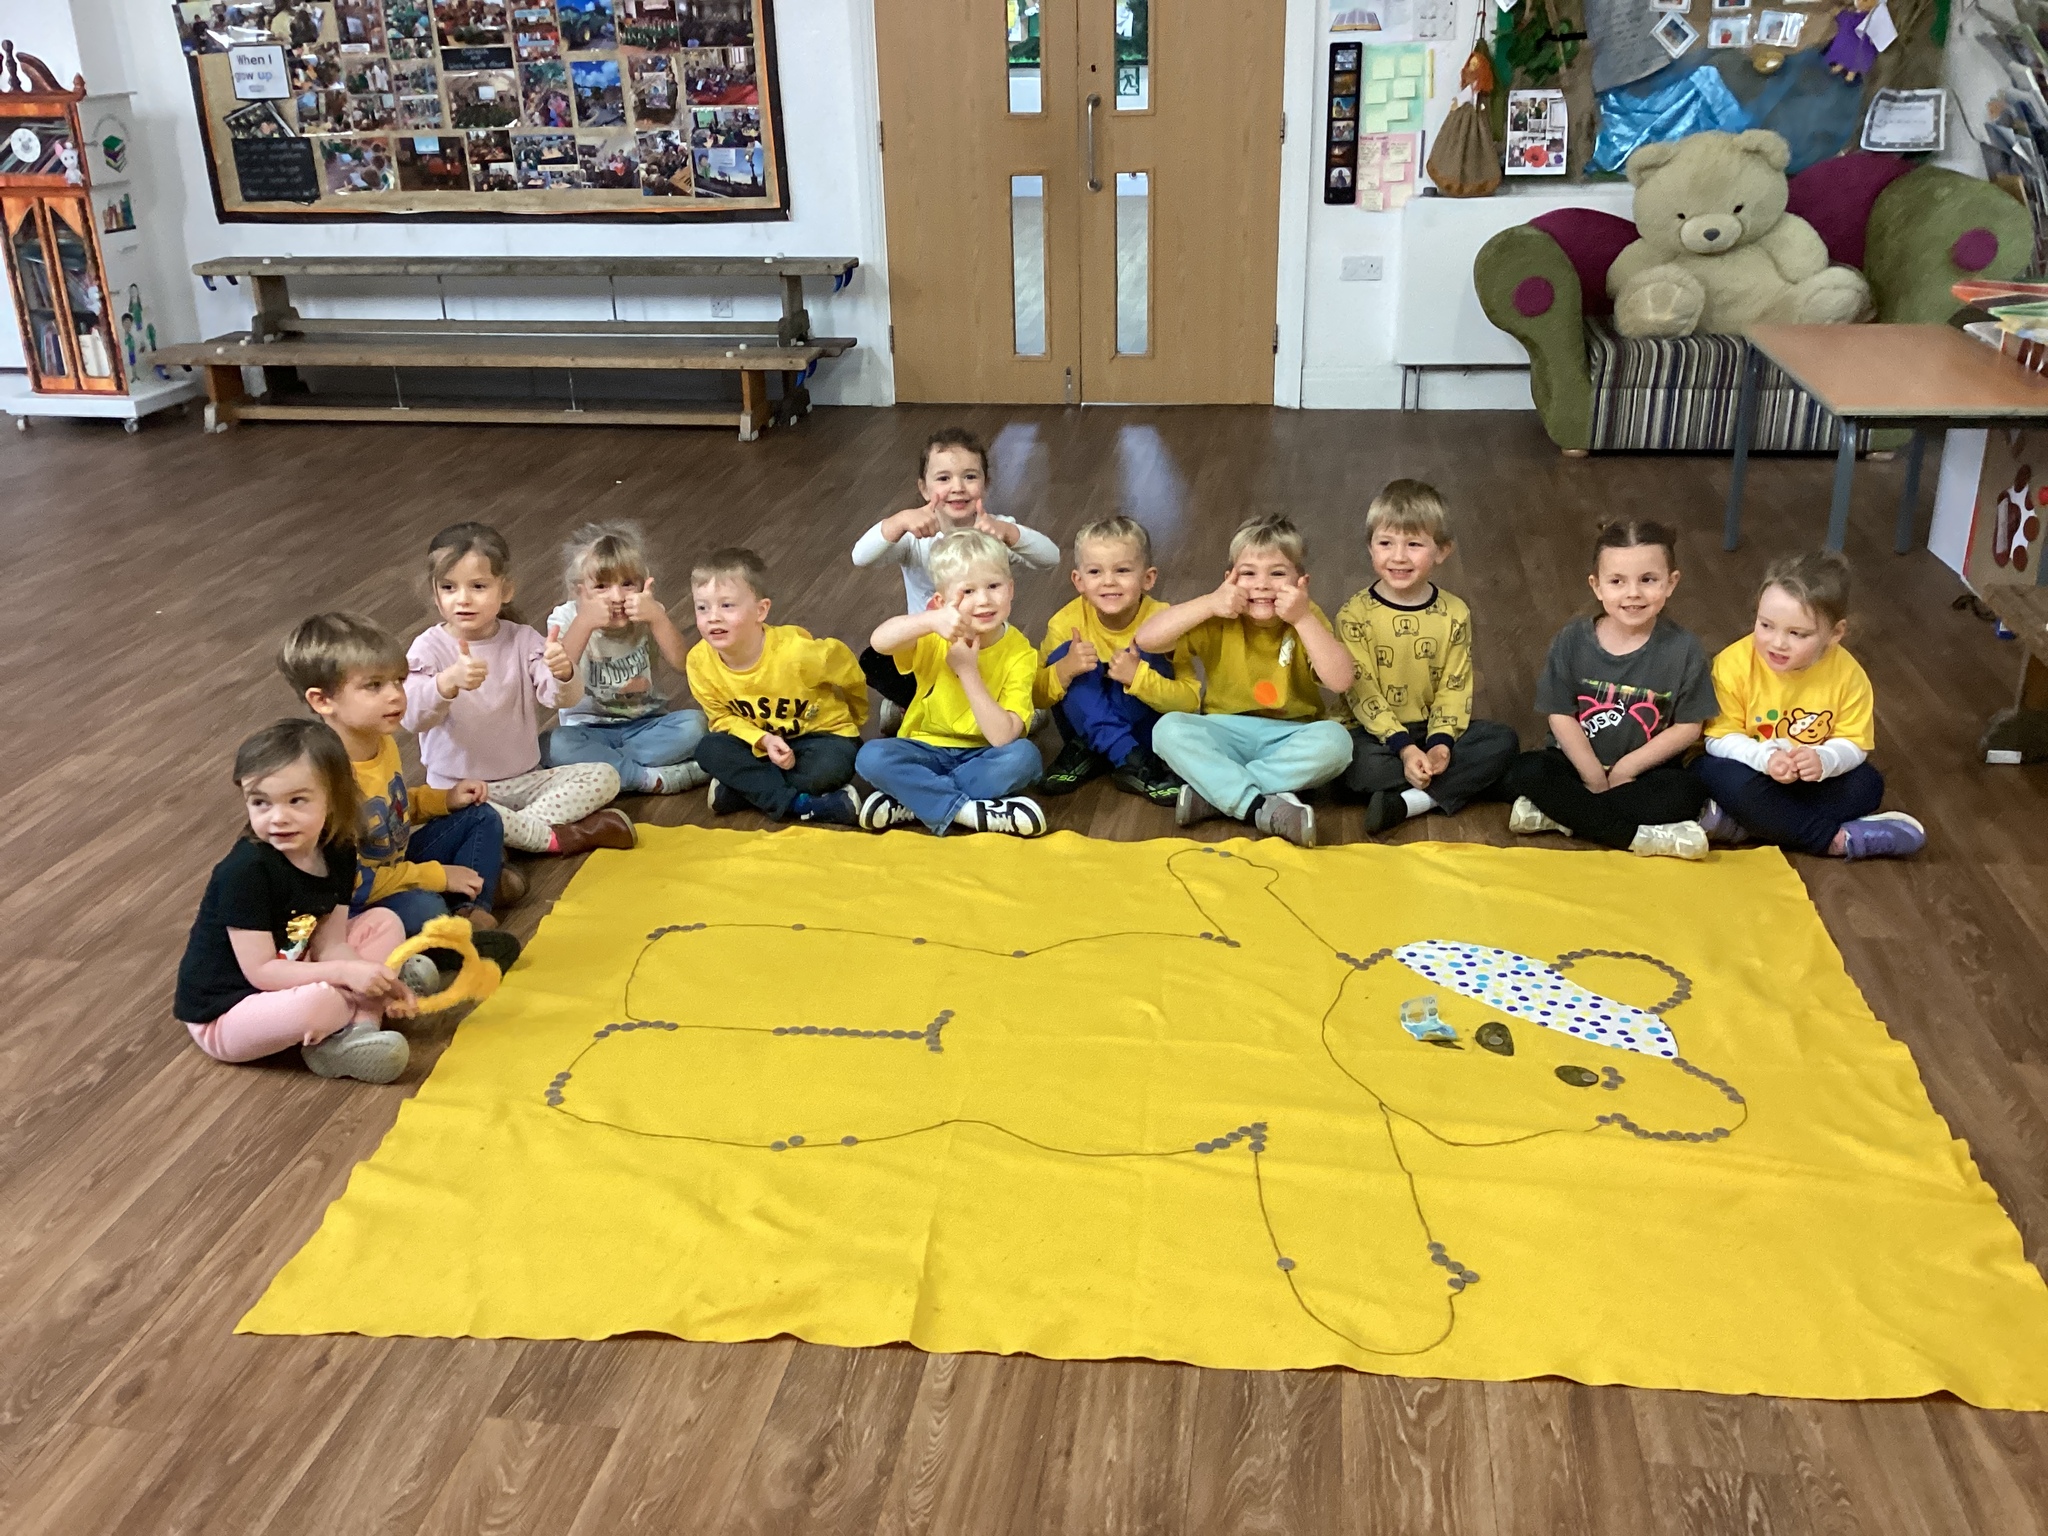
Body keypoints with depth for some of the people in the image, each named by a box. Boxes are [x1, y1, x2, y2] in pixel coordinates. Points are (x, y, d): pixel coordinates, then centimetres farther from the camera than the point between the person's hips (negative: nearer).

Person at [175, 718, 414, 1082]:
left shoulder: (337, 853, -5)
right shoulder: (246, 871, -26)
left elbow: (329, 944, -2)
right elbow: (260, 971, -25)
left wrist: (375, 979, -19)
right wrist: (345, 973, -28)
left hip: (287, 983, 8)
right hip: (223, 1015, -8)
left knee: (385, 922, 3)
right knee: (317, 1003, -38)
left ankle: (353, 1033, -13)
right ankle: (365, 1014, -1)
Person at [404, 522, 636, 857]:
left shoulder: (523, 640, -2)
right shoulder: (430, 647, -9)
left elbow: (564, 699, -16)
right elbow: (413, 718, -26)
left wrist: (563, 673, -41)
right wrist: (449, 681, -47)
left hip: (524, 779, 3)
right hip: (459, 787, -3)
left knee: (604, 777, -13)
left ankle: (519, 828, -21)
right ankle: (559, 837, -19)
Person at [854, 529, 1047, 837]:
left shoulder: (1019, 653, -15)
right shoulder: (934, 637, -12)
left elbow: (1004, 737, -25)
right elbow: (880, 641, -34)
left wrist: (968, 671, -29)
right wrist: (931, 620, -50)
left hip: (983, 757, 0)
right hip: (928, 751, 0)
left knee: (1024, 755, -32)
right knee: (871, 757, -27)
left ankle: (911, 802, -24)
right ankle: (967, 810, -25)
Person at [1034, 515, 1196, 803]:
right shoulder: (1067, 623, -14)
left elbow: (1191, 702, -20)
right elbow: (1036, 696, -10)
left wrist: (1139, 677, -38)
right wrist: (1063, 671, -33)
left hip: (1145, 732, -1)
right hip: (1086, 726, 1)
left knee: (1148, 652, -26)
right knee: (1064, 653, -24)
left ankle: (1091, 753, -19)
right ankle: (1129, 760, -27)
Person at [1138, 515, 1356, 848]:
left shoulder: (1307, 619, -6)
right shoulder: (1219, 621, -5)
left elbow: (1341, 681, -21)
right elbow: (1146, 639, -16)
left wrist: (1303, 619, -27)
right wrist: (1209, 604, -23)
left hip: (1290, 740, 0)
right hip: (1227, 736, 0)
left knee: (1335, 739, -31)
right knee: (1168, 729, -27)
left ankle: (1213, 792, -28)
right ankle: (1261, 806, -36)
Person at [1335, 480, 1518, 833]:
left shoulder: (1454, 613, 0)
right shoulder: (1354, 614, -9)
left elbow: (1455, 688, -2)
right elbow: (1361, 692, -14)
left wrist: (1440, 743, -20)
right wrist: (1404, 747, -23)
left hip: (1433, 730, 4)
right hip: (1377, 732, -4)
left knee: (1503, 740, -18)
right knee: (1357, 764, -35)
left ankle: (1406, 801, -27)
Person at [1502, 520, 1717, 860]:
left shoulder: (1682, 648, -9)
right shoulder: (1573, 640, -7)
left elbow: (1688, 727, -7)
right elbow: (1560, 715, -7)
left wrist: (1627, 768, -13)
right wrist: (1594, 777, -14)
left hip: (1644, 771, 0)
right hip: (1577, 764, 1)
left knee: (1687, 793, -30)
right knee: (1524, 772, -28)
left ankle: (1559, 814, -24)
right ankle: (1639, 837, -28)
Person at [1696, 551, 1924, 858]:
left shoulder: (1847, 674, -13)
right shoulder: (1734, 664, -21)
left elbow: (1854, 744, -10)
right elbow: (1720, 739, -17)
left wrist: (1825, 760, -34)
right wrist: (1764, 757, -37)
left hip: (1810, 779, 4)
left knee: (1868, 785, -20)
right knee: (1729, 781, -35)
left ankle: (1739, 824, -28)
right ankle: (1836, 839, -25)